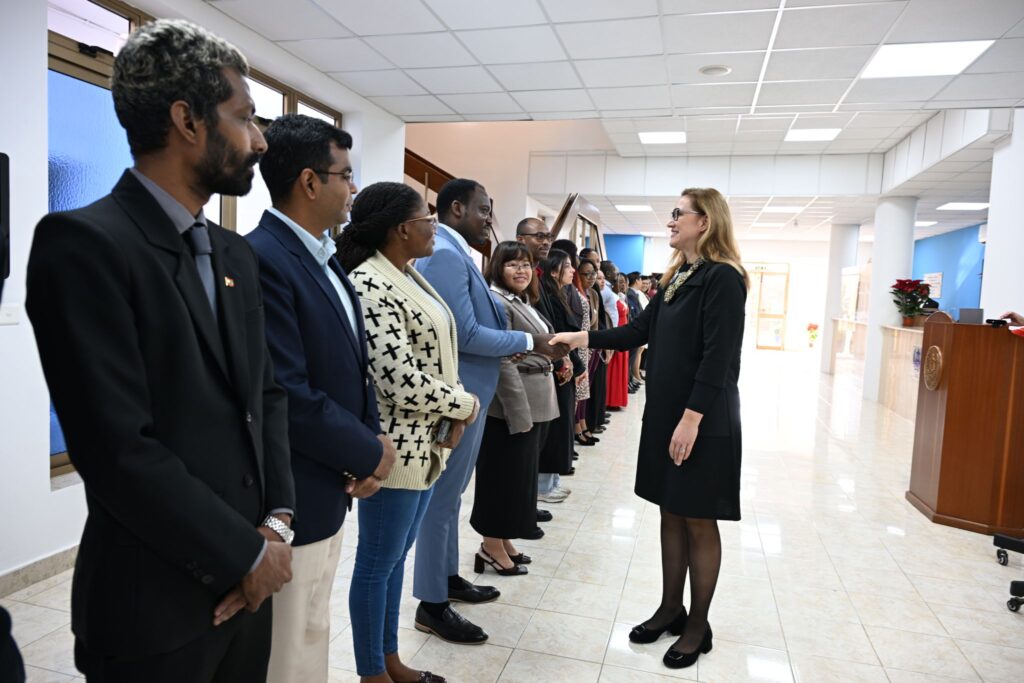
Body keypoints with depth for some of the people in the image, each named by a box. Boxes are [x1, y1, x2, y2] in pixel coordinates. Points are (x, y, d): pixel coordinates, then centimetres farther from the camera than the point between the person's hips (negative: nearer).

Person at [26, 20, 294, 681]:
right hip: (155, 603, -6)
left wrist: (277, 518, -4)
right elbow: (118, 449, -22)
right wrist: (245, 552, -14)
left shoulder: (236, 253, 7)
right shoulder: (82, 242, -17)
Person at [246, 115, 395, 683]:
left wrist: (372, 437, -4)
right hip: (292, 499, -9)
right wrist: (370, 452, -13)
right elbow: (288, 398, -27)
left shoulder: (322, 258, 8)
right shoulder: (261, 260, -22)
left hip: (331, 489, 9)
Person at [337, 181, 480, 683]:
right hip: (396, 447, -9)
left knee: (397, 555, 20)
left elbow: (436, 356, 13)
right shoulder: (370, 284, -19)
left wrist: (453, 415, -4)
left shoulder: (411, 278, 10)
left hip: (426, 442, 9)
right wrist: (466, 405, -10)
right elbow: (402, 381, -26)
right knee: (378, 563, 8)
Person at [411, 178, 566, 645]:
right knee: (442, 497, 1)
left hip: (464, 394, 10)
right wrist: (530, 342, -16)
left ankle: (448, 578, 35)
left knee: (449, 494, 19)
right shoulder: (445, 255, -19)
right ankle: (432, 605, 15)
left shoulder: (452, 254, 13)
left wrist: (515, 344, 5)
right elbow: (465, 334, -24)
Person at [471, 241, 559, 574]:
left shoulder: (525, 302, 16)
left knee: (519, 476, 16)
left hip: (535, 404, 10)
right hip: (512, 407, -10)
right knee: (503, 477, 1)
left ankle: (502, 541, 28)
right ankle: (491, 548, 15)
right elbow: (502, 362, -21)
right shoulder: (497, 302, -15)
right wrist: (519, 413, -23)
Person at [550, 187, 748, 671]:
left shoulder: (723, 278, -14)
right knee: (671, 514, 15)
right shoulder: (678, 277, 14)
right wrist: (582, 338, 10)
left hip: (703, 421, -8)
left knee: (699, 521, 4)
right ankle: (671, 609, 29)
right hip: (665, 414, 8)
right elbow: (640, 330, 15)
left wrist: (692, 418, -23)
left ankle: (698, 625, 21)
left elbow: (717, 357, -20)